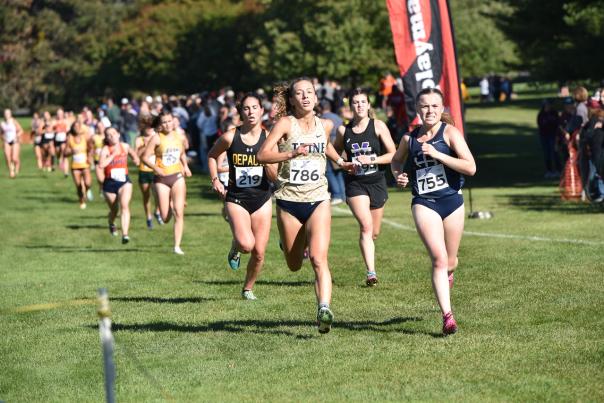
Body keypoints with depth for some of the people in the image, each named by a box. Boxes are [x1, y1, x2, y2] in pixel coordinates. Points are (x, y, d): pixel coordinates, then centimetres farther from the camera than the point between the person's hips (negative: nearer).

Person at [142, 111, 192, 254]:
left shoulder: (179, 137, 6)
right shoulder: (157, 138, -6)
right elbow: (145, 157, -8)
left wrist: (185, 166, 6)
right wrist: (156, 168, -23)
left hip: (177, 177, 2)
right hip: (161, 179, -2)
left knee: (179, 213, -10)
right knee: (165, 218, 0)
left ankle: (177, 246, -6)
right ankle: (169, 205, 38)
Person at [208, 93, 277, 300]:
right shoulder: (230, 137, -7)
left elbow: (274, 176, -3)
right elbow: (212, 156, 13)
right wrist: (215, 179, 0)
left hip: (262, 199, 2)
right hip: (236, 199, -2)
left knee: (259, 253, 3)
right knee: (246, 244, -25)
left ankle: (248, 288, 29)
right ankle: (235, 248, 13)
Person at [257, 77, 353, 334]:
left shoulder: (325, 125, 7)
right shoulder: (285, 123, -6)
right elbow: (262, 155, -16)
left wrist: (340, 162, 23)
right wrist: (292, 153, -26)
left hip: (318, 200, 1)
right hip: (289, 201, -1)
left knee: (318, 258, -19)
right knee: (294, 265, 12)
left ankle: (324, 310, -27)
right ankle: (291, 245, 48)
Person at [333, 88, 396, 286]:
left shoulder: (378, 126, -1)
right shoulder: (343, 130, 2)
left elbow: (393, 154, -2)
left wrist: (371, 160, -15)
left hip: (376, 182, 1)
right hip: (355, 183, -1)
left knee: (374, 232, 11)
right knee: (366, 227, -20)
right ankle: (371, 273, -21)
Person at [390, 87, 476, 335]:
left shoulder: (450, 132, -5)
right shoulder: (409, 138, 5)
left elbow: (471, 168, -15)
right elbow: (396, 160, 27)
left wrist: (437, 154, -20)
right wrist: (398, 175, 5)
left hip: (452, 201, 0)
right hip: (424, 203, 0)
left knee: (450, 262, 12)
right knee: (439, 259, -16)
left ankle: (447, 275, 51)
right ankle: (447, 316, -15)